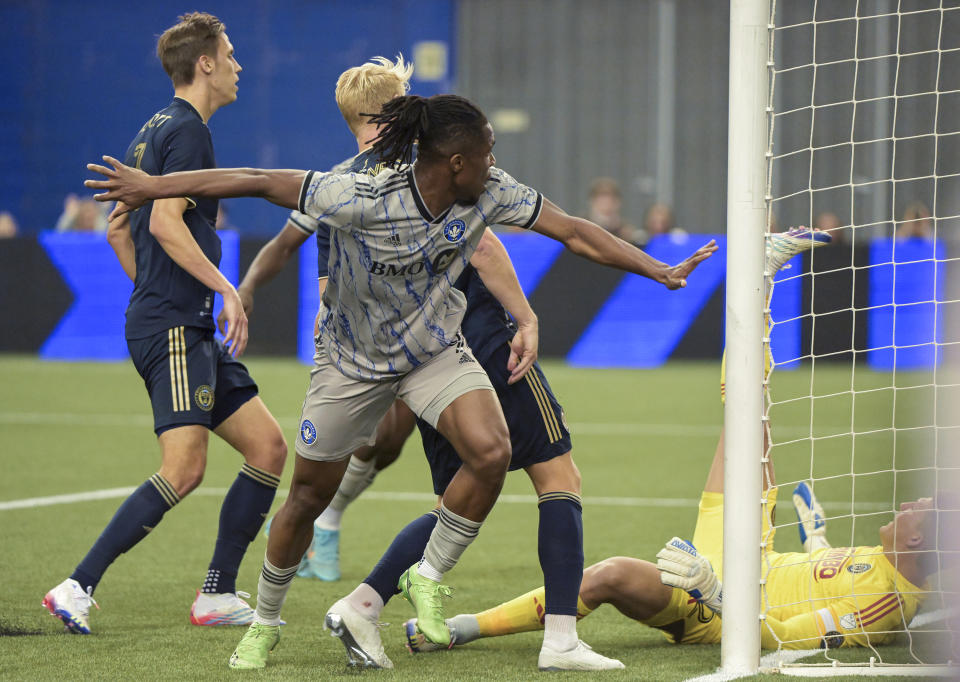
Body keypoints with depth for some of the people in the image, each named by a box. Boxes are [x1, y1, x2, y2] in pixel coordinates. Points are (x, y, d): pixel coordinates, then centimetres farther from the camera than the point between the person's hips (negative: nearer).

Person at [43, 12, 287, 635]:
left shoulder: (156, 132, 21)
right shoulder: (186, 131, -9)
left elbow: (118, 231, 26)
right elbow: (165, 222, -21)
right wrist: (226, 289, -20)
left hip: (190, 332, 11)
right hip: (173, 331, -11)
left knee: (269, 448, 7)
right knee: (185, 469, -19)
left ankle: (217, 595, 7)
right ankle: (77, 588, -17)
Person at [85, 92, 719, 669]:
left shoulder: (491, 193, -18)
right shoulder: (363, 201, -32)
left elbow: (574, 230, -9)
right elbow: (261, 182, -27)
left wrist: (662, 271, -9)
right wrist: (153, 186, -26)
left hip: (437, 349, 3)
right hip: (354, 360, -3)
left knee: (491, 451, -24)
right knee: (309, 497, 7)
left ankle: (429, 577, -1)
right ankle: (265, 623, 33)